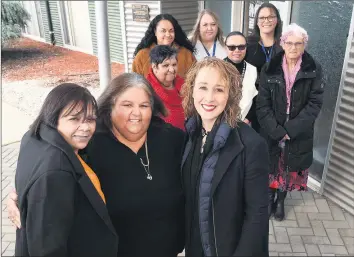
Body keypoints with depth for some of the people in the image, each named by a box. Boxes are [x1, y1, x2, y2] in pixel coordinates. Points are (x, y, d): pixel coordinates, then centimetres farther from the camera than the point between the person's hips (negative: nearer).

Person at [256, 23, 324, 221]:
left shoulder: (314, 70, -5)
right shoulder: (269, 69, -4)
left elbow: (314, 104, -9)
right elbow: (263, 104, -7)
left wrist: (291, 129, -17)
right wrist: (277, 130, -16)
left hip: (299, 134, 0)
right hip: (272, 132, 0)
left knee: (289, 168, 12)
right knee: (271, 167, 11)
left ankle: (280, 201, 35)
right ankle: (269, 199, 35)